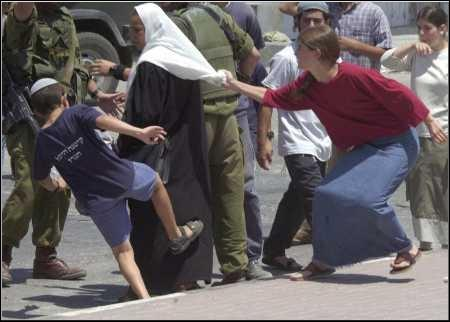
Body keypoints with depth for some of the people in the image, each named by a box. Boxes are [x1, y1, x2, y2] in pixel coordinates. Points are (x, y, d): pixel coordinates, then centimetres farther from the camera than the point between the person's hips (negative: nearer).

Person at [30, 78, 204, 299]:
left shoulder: (42, 143, 3)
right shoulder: (75, 114, -8)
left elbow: (41, 178, 18)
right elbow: (101, 121, -28)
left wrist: (56, 186, 42)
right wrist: (138, 133, -39)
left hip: (96, 202, 2)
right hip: (123, 176, -2)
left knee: (121, 250, 13)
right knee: (155, 181, 32)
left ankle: (144, 299, -3)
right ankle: (176, 236, 46)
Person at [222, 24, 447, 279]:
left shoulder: (355, 76, -26)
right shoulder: (307, 86, -2)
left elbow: (399, 94, -20)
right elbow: (273, 98, 9)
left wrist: (430, 121, -13)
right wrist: (236, 86, 5)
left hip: (397, 143, -8)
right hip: (366, 146, 8)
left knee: (365, 197, -24)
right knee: (327, 194, -1)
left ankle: (407, 249, -3)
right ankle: (323, 261, 12)